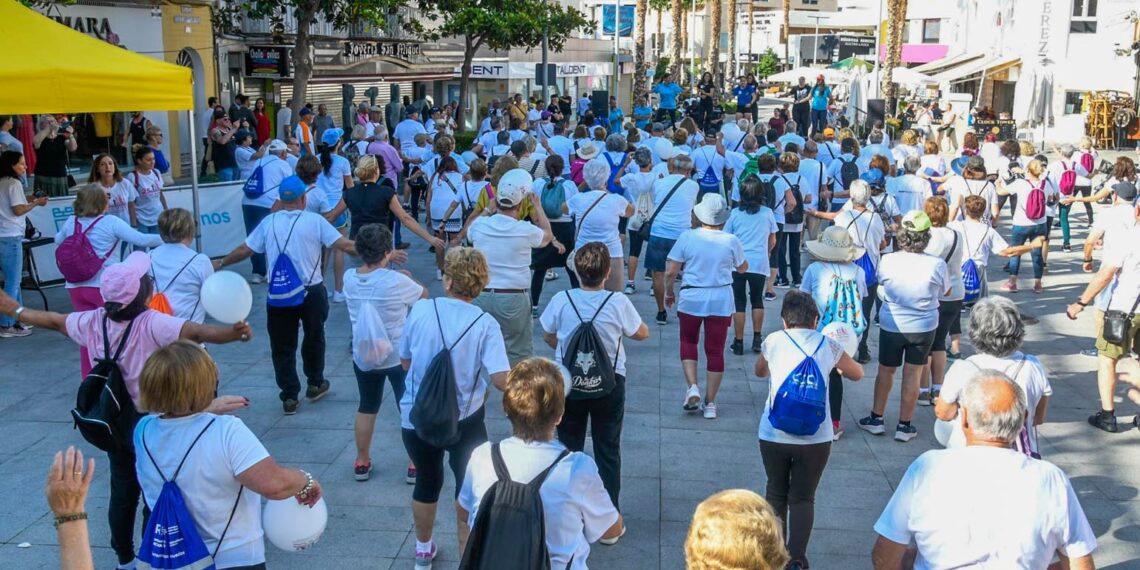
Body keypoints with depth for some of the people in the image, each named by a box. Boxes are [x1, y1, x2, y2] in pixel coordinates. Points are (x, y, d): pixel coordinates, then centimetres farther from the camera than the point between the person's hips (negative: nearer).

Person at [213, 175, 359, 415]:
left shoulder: (268, 222, 1)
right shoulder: (314, 221, -6)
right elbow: (346, 245, -10)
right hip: (312, 292, -1)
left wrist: (219, 264, 25)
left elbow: (244, 250, 8)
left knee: (283, 345, 10)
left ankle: (289, 397, 12)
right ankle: (315, 384, 34)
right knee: (313, 337, 21)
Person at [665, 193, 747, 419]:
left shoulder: (687, 237, -9)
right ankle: (710, 403, 14)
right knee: (715, 350, 9)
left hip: (691, 298, 0)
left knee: (688, 342, 21)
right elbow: (742, 268, 10)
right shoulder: (731, 241, -7)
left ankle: (692, 388, 3)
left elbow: (670, 271, -6)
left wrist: (669, 293, 10)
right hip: (721, 301, 1)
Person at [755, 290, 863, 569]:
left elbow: (760, 372, 24)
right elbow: (857, 374, 23)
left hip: (774, 434, 0)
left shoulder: (773, 341, 3)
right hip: (816, 437, 0)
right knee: (803, 498, 10)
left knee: (776, 494, 17)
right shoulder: (828, 345, 5)